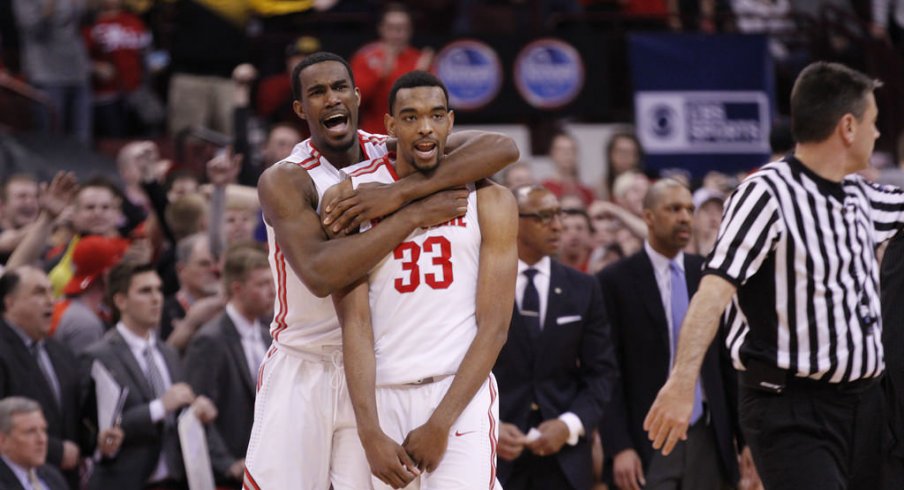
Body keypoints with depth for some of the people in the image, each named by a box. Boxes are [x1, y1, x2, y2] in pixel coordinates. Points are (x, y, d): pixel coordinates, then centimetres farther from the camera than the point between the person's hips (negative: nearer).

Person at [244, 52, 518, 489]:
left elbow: (502, 148, -17)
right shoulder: (284, 181, -11)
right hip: (301, 369, -2)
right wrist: (414, 214, -28)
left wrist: (400, 193, -27)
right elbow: (321, 275, -29)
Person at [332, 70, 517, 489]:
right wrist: (370, 434, -11)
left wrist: (440, 424, -10)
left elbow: (494, 326, -2)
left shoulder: (489, 202, 3)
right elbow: (355, 321, -2)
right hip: (383, 395, 2)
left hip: (461, 394, -2)